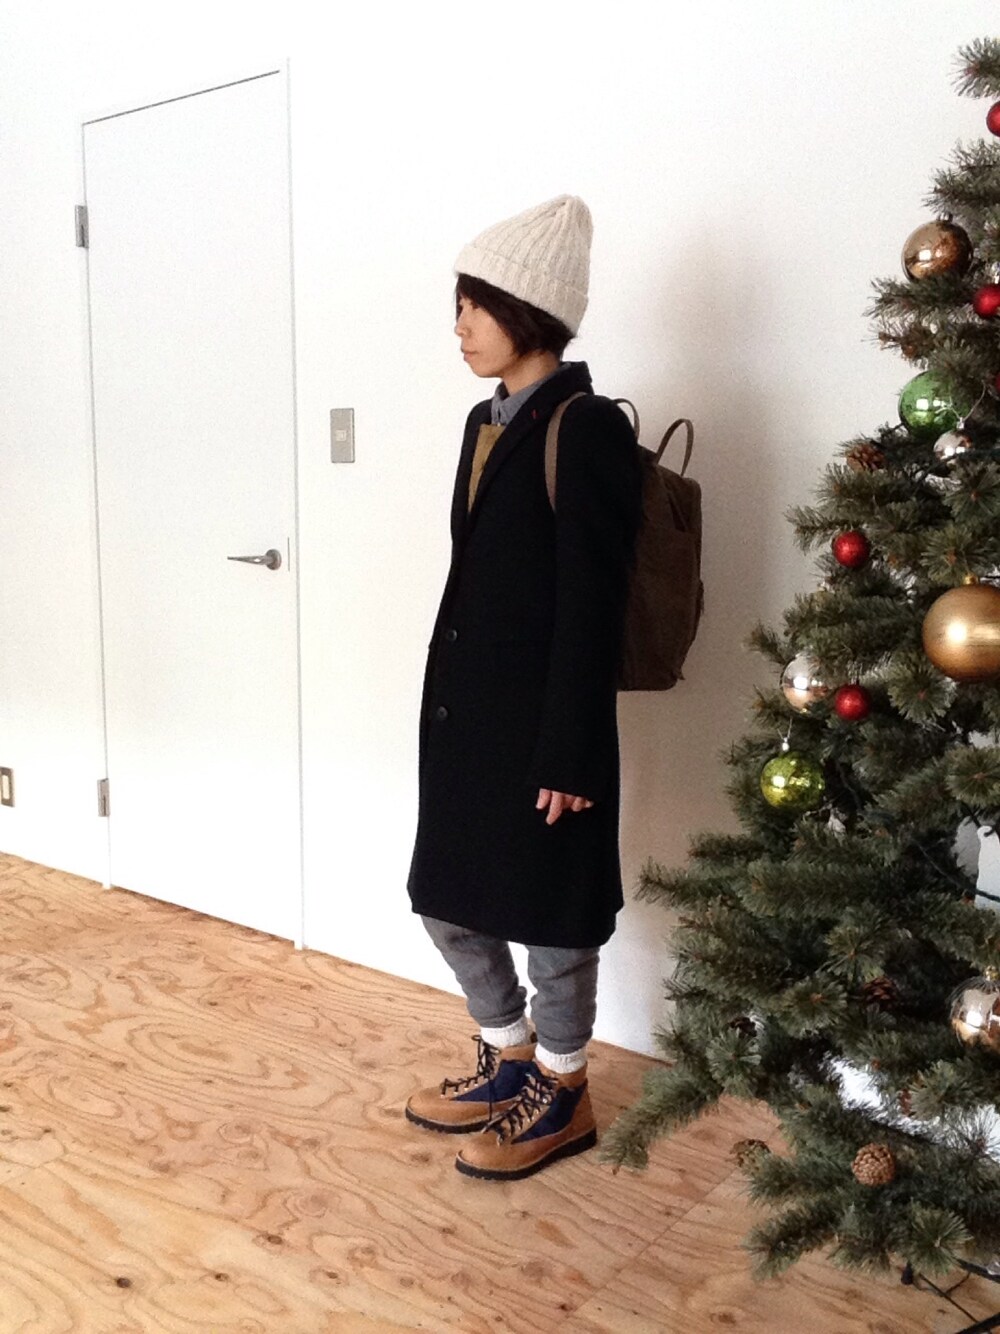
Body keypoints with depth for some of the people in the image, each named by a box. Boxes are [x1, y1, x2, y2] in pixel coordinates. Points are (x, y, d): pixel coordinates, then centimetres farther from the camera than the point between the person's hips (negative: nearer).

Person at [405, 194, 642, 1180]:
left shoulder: (587, 429, -14)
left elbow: (590, 607, -17)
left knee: (547, 911, 7)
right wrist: (445, 700, 17)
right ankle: (508, 1060, 38)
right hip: (464, 706, 9)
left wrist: (569, 754, -18)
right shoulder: (487, 421, 11)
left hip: (539, 718, -9)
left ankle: (560, 1094, 29)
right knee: (448, 896, 17)